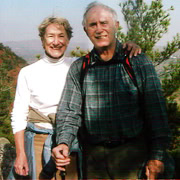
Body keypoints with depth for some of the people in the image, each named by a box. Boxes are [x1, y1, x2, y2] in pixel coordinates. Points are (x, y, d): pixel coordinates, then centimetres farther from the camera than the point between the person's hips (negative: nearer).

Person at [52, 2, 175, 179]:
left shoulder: (138, 61, -2)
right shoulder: (78, 68, 5)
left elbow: (156, 110, -4)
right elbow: (69, 112, 1)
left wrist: (157, 155, -10)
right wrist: (63, 143, -17)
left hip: (133, 152, -1)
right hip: (93, 156, 2)